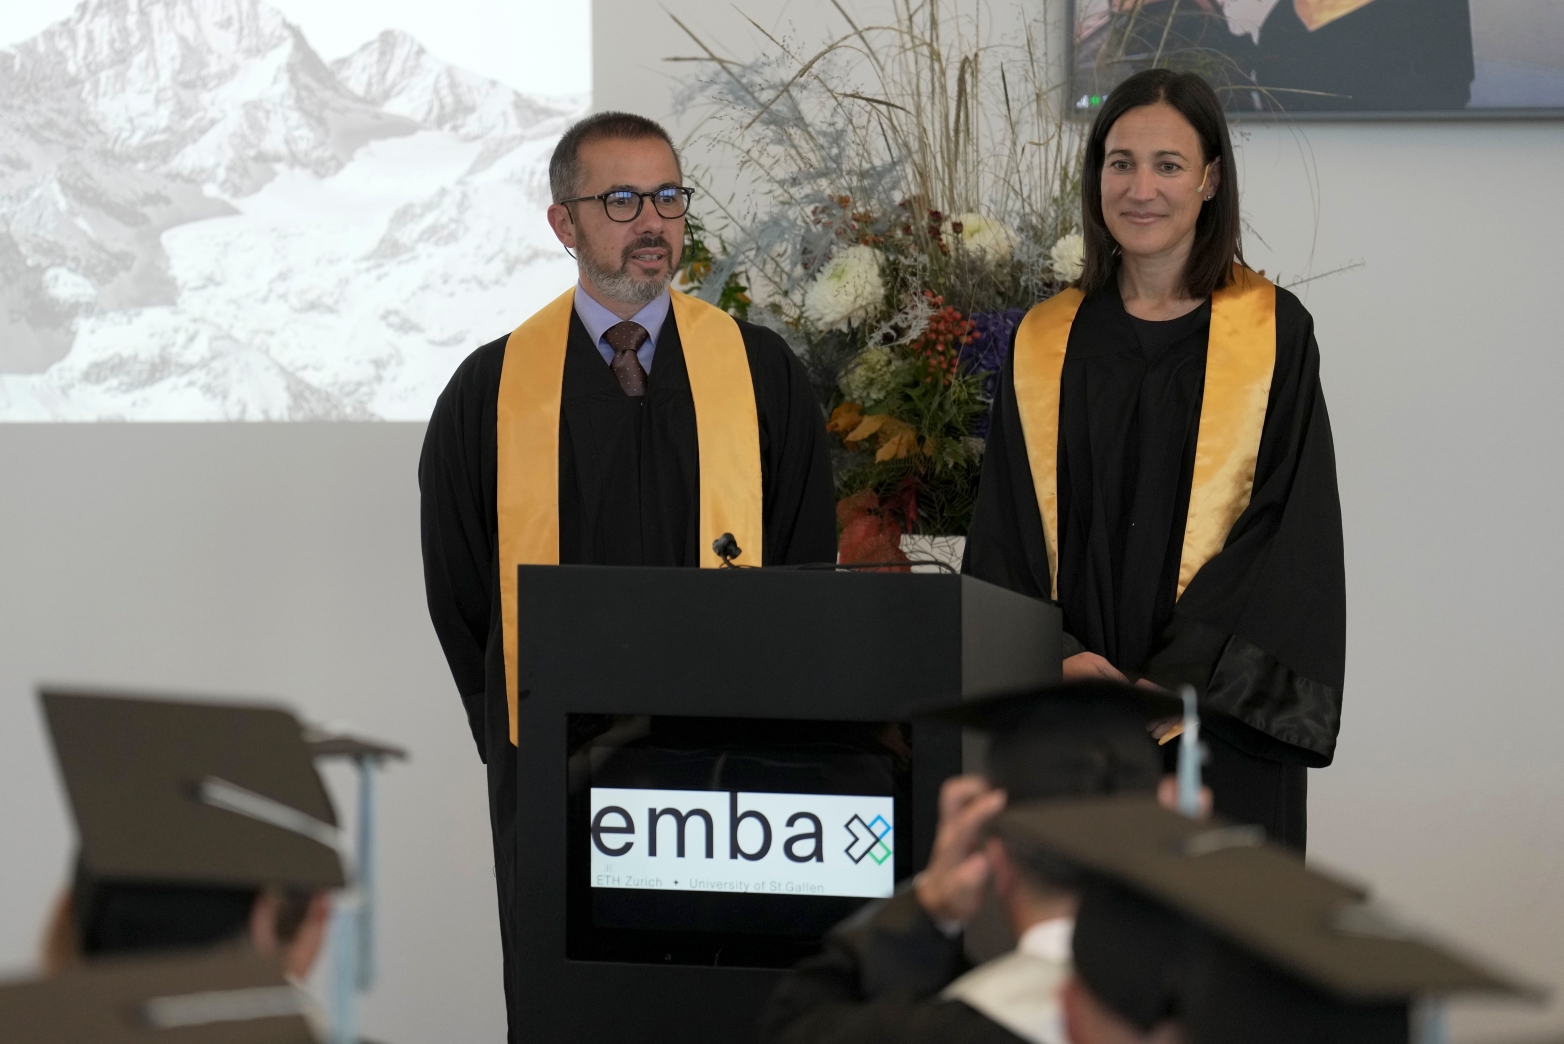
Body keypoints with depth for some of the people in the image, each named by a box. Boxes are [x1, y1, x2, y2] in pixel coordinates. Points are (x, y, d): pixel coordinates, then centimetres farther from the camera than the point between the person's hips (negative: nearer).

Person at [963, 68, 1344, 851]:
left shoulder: (1271, 334, 1)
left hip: (1219, 728, -2)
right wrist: (1054, 660, -13)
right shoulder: (1045, 344, 9)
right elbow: (1002, 539, 6)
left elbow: (1289, 531, -6)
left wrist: (1170, 684, -15)